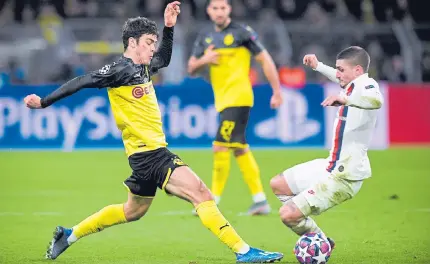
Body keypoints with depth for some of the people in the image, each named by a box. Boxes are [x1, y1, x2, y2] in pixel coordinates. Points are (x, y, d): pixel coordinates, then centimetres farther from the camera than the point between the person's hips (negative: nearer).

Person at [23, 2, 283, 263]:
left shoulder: (143, 67, 14)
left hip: (153, 151, 11)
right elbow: (81, 82, -9)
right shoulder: (120, 69, -12)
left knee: (132, 211, 26)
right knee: (201, 194, -18)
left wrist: (169, 28, 23)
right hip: (148, 153, -11)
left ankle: (69, 235, 36)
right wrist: (44, 103, -7)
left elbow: (164, 59, 35)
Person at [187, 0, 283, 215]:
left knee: (221, 147, -12)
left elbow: (265, 60, -5)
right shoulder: (205, 37, 12)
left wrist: (277, 92, -7)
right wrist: (203, 60, -8)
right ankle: (260, 200, 15)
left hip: (238, 98, -8)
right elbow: (191, 69, 15)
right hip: (222, 100, 8)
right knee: (239, 148, 10)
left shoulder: (241, 32, -7)